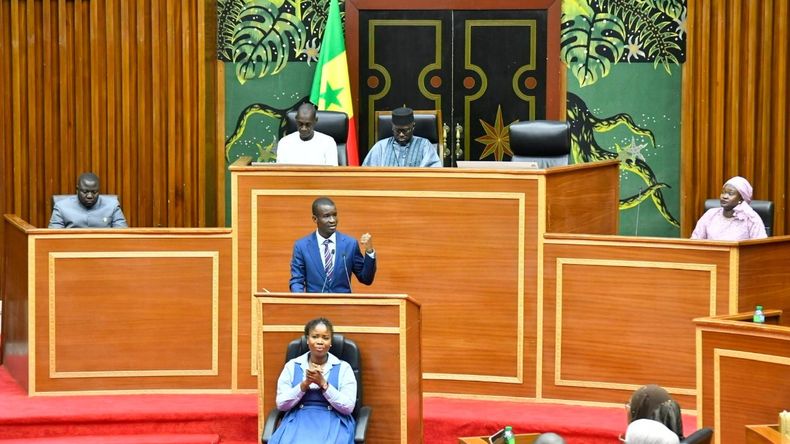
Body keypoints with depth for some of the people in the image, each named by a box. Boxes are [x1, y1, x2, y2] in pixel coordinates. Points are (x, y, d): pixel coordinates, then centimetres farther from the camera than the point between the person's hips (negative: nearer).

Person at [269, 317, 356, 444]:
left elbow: (348, 407, -3)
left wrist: (323, 383, -11)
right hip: (298, 420, 1)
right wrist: (305, 384, -9)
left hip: (332, 422, -1)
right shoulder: (292, 366, 9)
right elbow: (281, 404, 3)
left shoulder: (343, 368, 5)